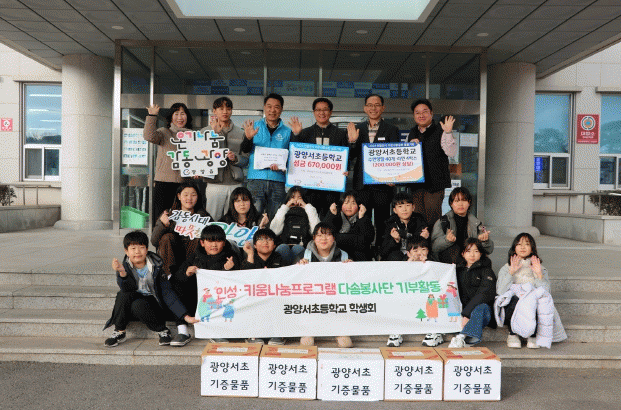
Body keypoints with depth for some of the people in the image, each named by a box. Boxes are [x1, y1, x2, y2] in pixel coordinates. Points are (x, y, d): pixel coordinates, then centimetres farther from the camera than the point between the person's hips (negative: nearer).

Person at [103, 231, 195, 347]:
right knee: (124, 295, -27)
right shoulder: (124, 267, -4)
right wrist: (122, 272, -44)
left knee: (138, 304, -32)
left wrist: (185, 316, -18)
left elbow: (167, 293, -9)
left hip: (152, 305, -2)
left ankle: (162, 331, -13)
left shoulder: (155, 267, -7)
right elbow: (129, 288, -23)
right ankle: (119, 332, -12)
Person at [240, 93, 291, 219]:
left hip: (278, 181, 1)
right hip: (256, 178, -1)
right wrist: (248, 138, -20)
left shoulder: (287, 132, 11)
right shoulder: (254, 127, 11)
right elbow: (245, 150, 1)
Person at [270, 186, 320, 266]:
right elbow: (274, 231, 5)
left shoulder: (307, 215, 25)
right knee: (283, 247, -34)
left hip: (301, 248, 0)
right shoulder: (284, 214, 27)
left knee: (298, 248, -35)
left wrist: (307, 207, 9)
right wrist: (285, 207, 11)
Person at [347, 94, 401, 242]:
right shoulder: (356, 129, 11)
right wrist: (352, 141, -12)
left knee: (382, 223, 2)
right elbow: (351, 156, 8)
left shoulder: (391, 130, 4)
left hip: (383, 184, -2)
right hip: (362, 184, 2)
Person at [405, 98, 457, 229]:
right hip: (416, 182, 5)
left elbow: (452, 153, -13)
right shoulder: (412, 133, 15)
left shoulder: (440, 131, -2)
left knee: (433, 218, -6)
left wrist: (448, 132, -21)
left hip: (434, 181, -5)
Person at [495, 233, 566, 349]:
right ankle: (513, 335, -13)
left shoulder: (540, 268, 18)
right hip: (511, 305, 0)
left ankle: (532, 336, -12)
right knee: (514, 299, -36)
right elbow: (501, 291, -3)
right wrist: (511, 272, -10)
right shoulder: (506, 268, 16)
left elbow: (545, 292, 1)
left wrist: (539, 274, -10)